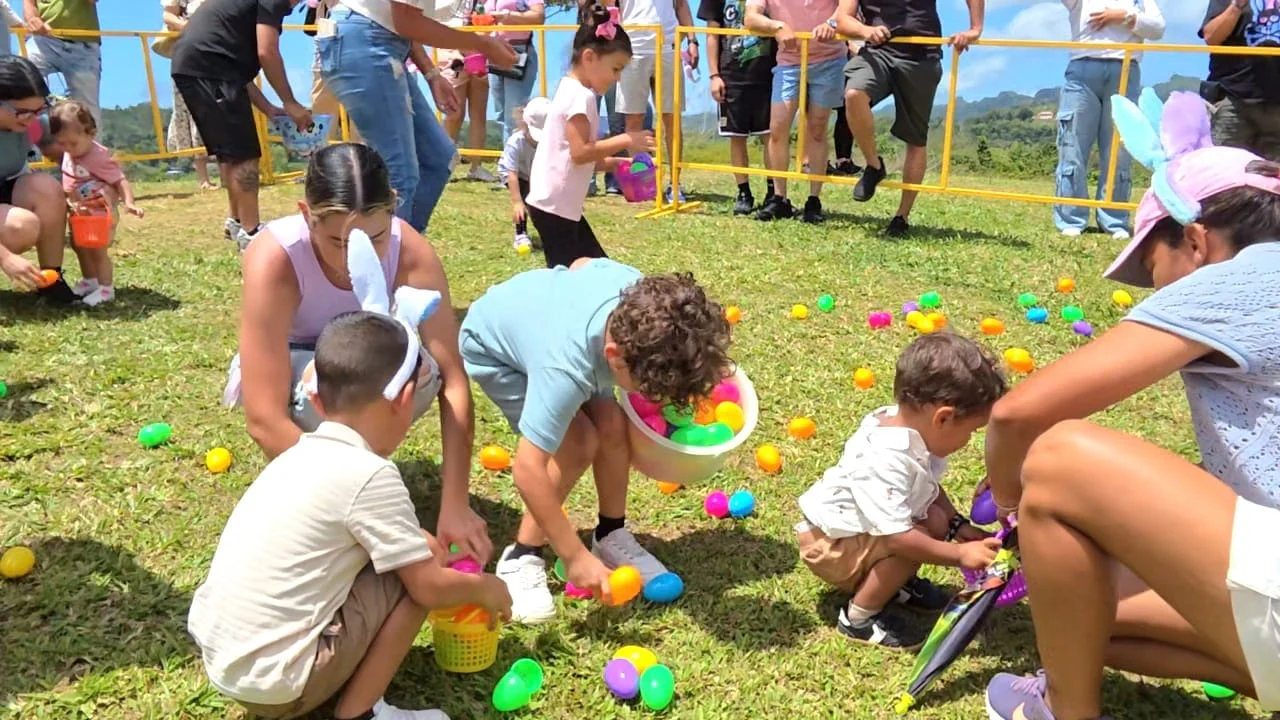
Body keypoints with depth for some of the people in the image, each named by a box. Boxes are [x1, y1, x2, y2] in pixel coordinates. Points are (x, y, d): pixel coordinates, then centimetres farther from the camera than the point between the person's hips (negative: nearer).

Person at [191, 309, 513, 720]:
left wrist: (415, 540, 24)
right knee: (414, 579, -4)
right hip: (275, 683, -8)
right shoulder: (370, 475, -18)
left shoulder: (303, 454, 6)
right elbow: (430, 587, -11)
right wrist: (483, 588, 6)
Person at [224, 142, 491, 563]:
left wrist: (455, 506, -36)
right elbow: (263, 419, -39)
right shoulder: (275, 259, -36)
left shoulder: (411, 251, -29)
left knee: (420, 374, -31)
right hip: (283, 372, -2)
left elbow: (453, 379, -29)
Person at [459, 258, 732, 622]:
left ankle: (611, 538, 13)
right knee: (579, 443, -21)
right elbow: (528, 470, -41)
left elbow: (584, 263, -6)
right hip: (491, 350, -6)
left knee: (612, 426, -9)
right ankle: (520, 559, -3)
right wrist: (575, 557, -35)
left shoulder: (641, 292, -29)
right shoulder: (565, 370, -46)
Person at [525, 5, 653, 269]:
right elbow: (580, 152, -22)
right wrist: (624, 141, -16)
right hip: (554, 204, -11)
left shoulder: (572, 91, 15)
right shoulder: (581, 95, -15)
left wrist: (612, 163, 8)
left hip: (562, 203, 11)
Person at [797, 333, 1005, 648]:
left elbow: (929, 486, 10)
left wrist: (957, 524, -1)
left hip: (857, 527, 9)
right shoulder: (886, 460, -37)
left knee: (936, 521, -4)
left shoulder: (910, 426, -9)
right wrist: (960, 555, -32)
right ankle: (858, 618, -7)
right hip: (830, 542, -9)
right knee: (913, 543, -27)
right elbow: (898, 537, -37)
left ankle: (894, 583, 19)